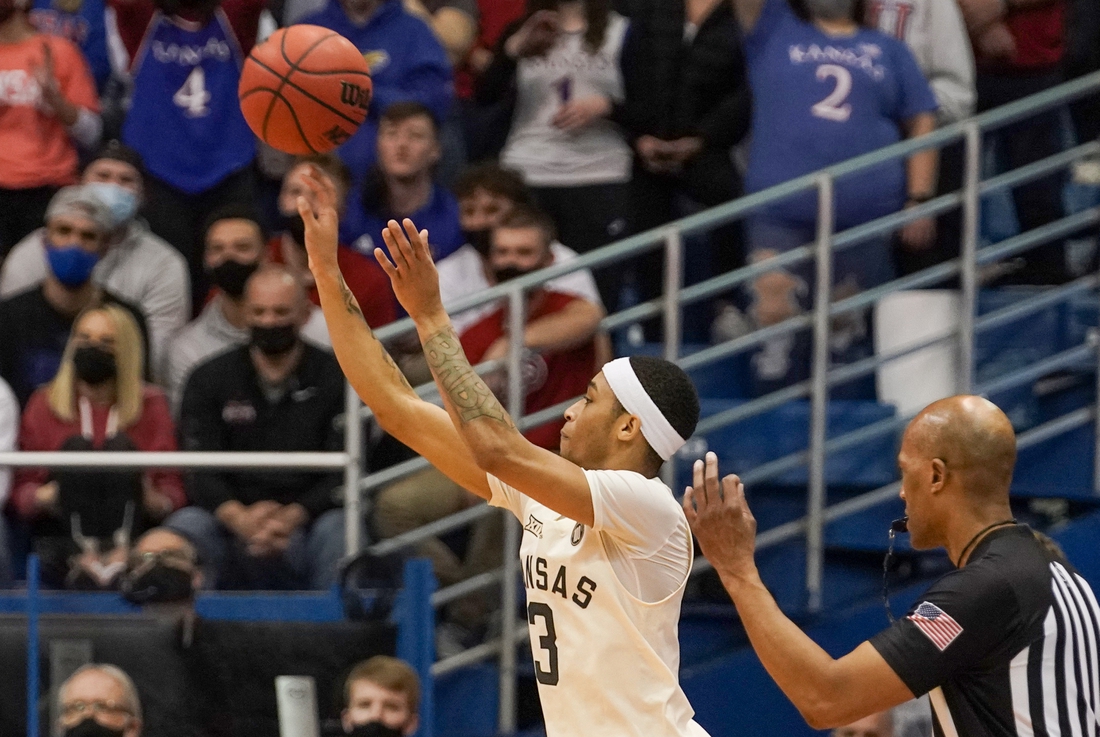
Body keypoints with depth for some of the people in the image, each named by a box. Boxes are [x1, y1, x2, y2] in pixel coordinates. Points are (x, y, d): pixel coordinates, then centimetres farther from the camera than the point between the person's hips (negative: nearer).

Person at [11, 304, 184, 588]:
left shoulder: (151, 404, 14)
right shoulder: (45, 404, 14)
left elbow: (173, 488, 6)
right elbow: (23, 487, 8)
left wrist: (154, 501, -17)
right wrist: (41, 498, -15)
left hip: (131, 530, 0)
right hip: (60, 530, 0)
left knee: (120, 446, -21)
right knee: (76, 447, -22)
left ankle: (120, 553, -42)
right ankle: (85, 553, -44)